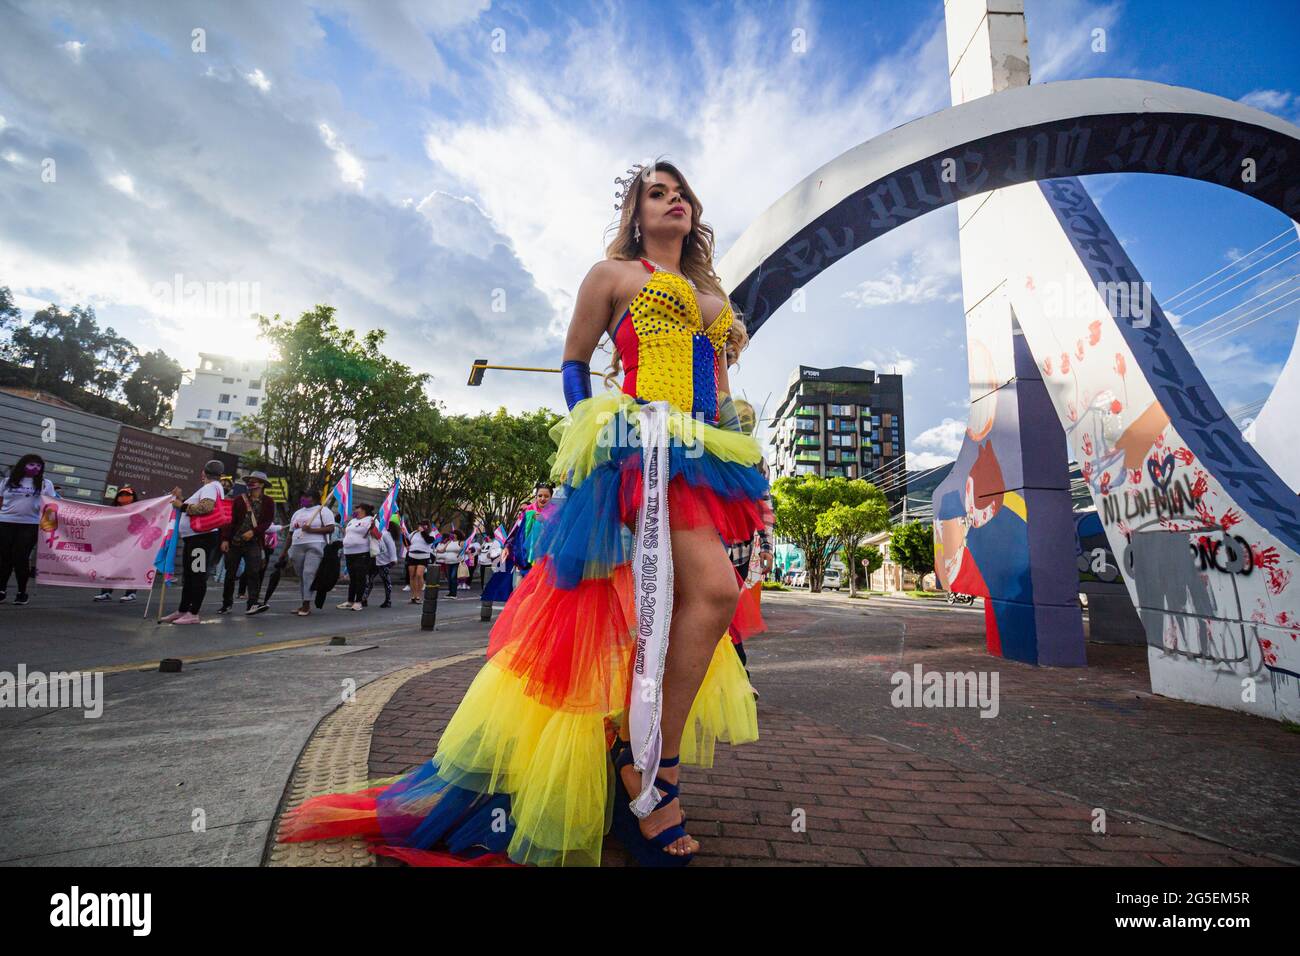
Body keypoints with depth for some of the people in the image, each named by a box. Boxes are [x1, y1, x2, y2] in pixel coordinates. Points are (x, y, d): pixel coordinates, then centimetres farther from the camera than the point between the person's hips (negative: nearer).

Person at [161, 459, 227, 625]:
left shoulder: (211, 487, -9)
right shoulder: (207, 488, 21)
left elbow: (206, 507, -28)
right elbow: (194, 509, 30)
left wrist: (182, 506, -16)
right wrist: (180, 499, 26)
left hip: (203, 537, -11)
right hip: (193, 538, 11)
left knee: (198, 575, -7)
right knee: (188, 575, 15)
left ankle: (193, 614, -5)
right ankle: (183, 611, 23)